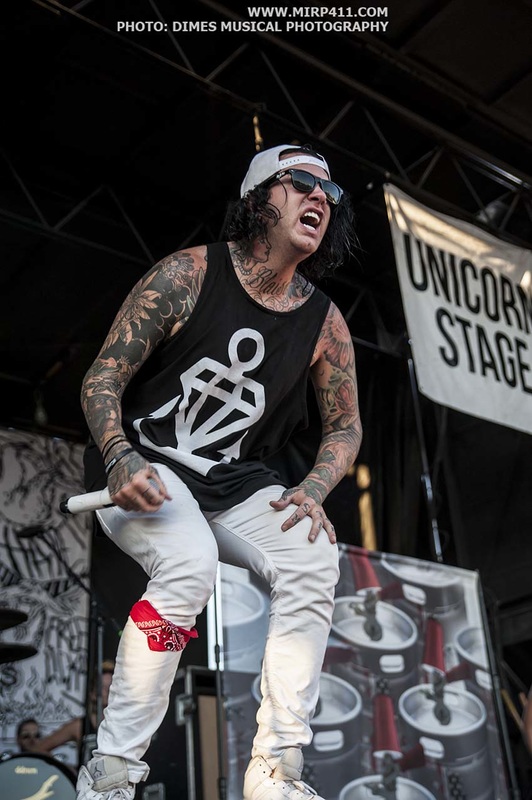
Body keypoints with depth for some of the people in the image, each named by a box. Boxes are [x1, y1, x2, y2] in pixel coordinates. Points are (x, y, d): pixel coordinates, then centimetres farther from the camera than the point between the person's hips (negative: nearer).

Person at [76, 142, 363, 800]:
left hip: (234, 486, 4)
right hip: (139, 468, -4)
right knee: (189, 563, -33)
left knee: (315, 560, -22)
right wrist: (120, 459, -25)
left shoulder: (325, 322, 1)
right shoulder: (189, 275, -10)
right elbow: (102, 377, -8)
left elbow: (345, 427, 11)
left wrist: (312, 491, -9)